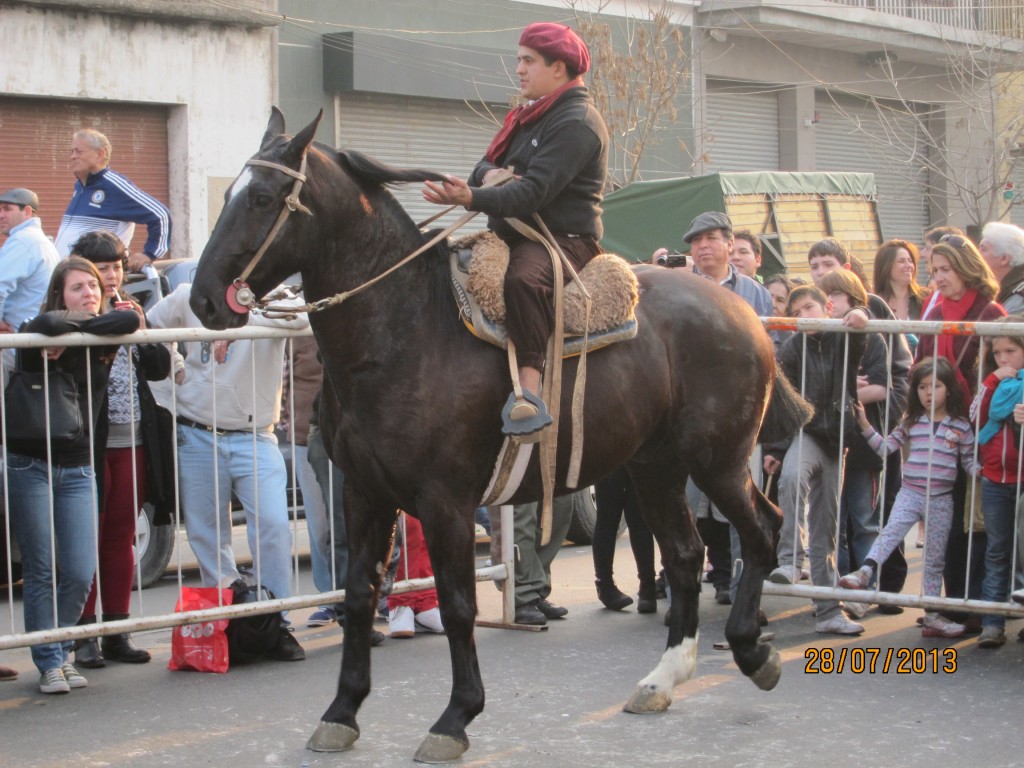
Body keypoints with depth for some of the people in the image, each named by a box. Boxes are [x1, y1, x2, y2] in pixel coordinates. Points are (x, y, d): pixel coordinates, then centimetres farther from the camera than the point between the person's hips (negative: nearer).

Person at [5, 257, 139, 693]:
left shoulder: (102, 344, 3)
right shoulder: (38, 338, -7)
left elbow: (130, 321, -19)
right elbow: (46, 324, -32)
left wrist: (74, 328, -18)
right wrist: (79, 325, -14)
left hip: (78, 470, 4)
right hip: (30, 466, -3)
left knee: (80, 575, -2)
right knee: (40, 571, -1)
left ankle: (60, 652, 18)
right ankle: (49, 662, 8)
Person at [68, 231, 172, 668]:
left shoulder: (132, 311, 12)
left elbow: (160, 368, 9)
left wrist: (141, 332, -7)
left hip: (134, 441, 6)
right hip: (90, 443, -5)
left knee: (121, 540, 10)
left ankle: (117, 633, 17)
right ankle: (84, 635, 6)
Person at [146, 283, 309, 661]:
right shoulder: (189, 298, 3)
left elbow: (300, 316, -27)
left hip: (255, 438, -2)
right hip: (198, 438, 2)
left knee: (273, 525, -14)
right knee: (207, 537, 5)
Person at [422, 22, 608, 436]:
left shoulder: (576, 123, -13)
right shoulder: (532, 116, 18)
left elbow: (534, 191, -25)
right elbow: (486, 167, 20)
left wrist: (472, 197, -38)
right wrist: (490, 175, -7)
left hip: (564, 238, -10)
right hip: (513, 235, 10)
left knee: (522, 277, -40)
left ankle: (529, 386, -43)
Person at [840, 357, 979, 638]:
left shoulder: (961, 426, 2)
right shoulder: (911, 423, 6)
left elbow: (969, 461, 6)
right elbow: (886, 446, 3)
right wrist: (865, 425, -6)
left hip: (942, 500, 0)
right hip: (911, 493, 0)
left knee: (935, 558, 8)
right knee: (892, 530, -27)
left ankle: (932, 616, 14)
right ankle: (865, 572, -43)